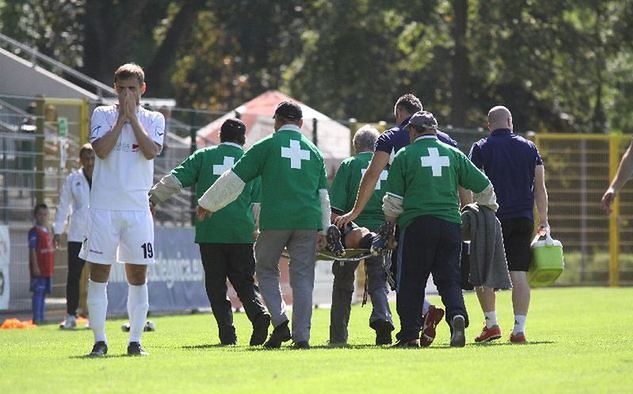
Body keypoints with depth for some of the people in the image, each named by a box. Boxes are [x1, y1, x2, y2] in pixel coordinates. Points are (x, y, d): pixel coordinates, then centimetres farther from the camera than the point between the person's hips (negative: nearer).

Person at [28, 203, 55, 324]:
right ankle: (36, 318, -9)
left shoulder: (47, 231, 15)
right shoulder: (34, 232, -9)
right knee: (38, 292, -9)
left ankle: (41, 318, 15)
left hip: (47, 268, 8)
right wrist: (35, 266, -19)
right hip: (39, 269, -8)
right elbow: (32, 250, -14)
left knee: (43, 292, 10)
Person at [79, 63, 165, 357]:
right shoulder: (102, 115, 6)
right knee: (98, 274, -2)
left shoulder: (154, 120, 9)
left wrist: (133, 116, -6)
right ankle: (99, 340, 4)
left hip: (137, 207, 1)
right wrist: (122, 118, -7)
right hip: (103, 207, -1)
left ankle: (135, 341, 7)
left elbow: (151, 151, -10)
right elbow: (101, 150, -10)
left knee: (137, 276, 1)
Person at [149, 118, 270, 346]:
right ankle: (259, 313, -20)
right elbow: (258, 203, 10)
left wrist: (154, 197, 14)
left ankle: (226, 331, -3)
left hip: (209, 231, -1)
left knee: (215, 284, 6)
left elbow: (174, 180, 2)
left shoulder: (203, 157, 8)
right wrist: (256, 231, 18)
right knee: (244, 281, 6)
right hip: (241, 233, 1)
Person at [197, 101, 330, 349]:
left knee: (266, 269, 12)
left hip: (274, 219, -3)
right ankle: (302, 336, 0)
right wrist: (323, 230, 21)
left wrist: (207, 204, 16)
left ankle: (280, 322, -6)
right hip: (308, 221, 3)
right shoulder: (313, 151, 17)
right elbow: (323, 194, 18)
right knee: (302, 277, 5)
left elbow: (234, 179, 6)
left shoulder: (266, 146, 5)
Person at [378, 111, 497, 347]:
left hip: (416, 224, -2)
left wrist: (389, 225, 19)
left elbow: (394, 201, 2)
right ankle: (457, 314, -21)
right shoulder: (453, 154, 11)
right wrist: (486, 212, 31)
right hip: (450, 225, 2)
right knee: (449, 279, 5)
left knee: (411, 282, 6)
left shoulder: (404, 156, 3)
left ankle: (409, 334, 5)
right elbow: (484, 186, 13)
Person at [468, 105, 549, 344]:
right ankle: (519, 330, -4)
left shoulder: (481, 148, 1)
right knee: (519, 274, 0)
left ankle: (491, 324, 7)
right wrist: (544, 222, 13)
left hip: (492, 217, -3)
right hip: (523, 219, 3)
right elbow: (540, 188, 10)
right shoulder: (529, 148, 11)